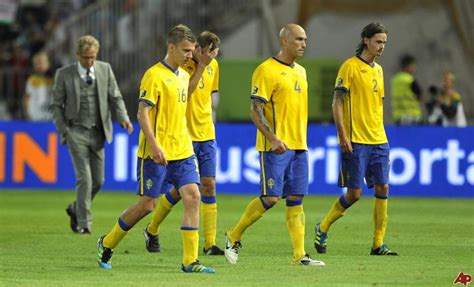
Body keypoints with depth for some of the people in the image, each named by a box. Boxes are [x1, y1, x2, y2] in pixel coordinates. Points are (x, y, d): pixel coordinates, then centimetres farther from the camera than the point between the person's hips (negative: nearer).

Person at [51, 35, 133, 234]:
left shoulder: (105, 69, 5)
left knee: (98, 180, 7)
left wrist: (123, 118, -12)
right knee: (84, 178, -13)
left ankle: (76, 209, 31)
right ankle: (84, 223, -5)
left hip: (98, 133, 4)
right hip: (76, 132, -4)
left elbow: (115, 98, 6)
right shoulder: (64, 74, -2)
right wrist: (64, 130, -8)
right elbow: (56, 105, 3)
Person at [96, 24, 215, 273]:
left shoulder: (183, 76, 13)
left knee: (192, 196, -9)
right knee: (146, 204, -1)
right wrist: (154, 146, -25)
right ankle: (107, 244, 22)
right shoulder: (155, 75, -12)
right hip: (156, 153, -7)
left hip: (182, 151, 7)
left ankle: (190, 261, -9)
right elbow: (142, 113, -17)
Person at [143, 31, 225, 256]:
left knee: (209, 185, -3)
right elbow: (184, 92, -27)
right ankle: (152, 231, 21)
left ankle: (210, 243, -3)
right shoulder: (182, 66, -13)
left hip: (206, 135, 6)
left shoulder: (213, 65, 7)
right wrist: (201, 66, -25)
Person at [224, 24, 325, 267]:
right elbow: (256, 110, -14)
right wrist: (273, 138, -25)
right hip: (275, 147, -7)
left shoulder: (301, 72, 16)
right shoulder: (266, 70, -9)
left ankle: (300, 255, 2)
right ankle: (234, 237, 9)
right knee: (271, 198, -9)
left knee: (296, 200, 4)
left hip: (299, 146, 7)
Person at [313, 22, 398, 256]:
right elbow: (337, 103, -9)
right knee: (354, 193, -6)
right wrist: (343, 136, -16)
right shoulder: (350, 66, -7)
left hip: (378, 141, 7)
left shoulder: (378, 70, 16)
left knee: (382, 188, -1)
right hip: (355, 141, -7)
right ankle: (323, 229, 15)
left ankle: (378, 244, 3)